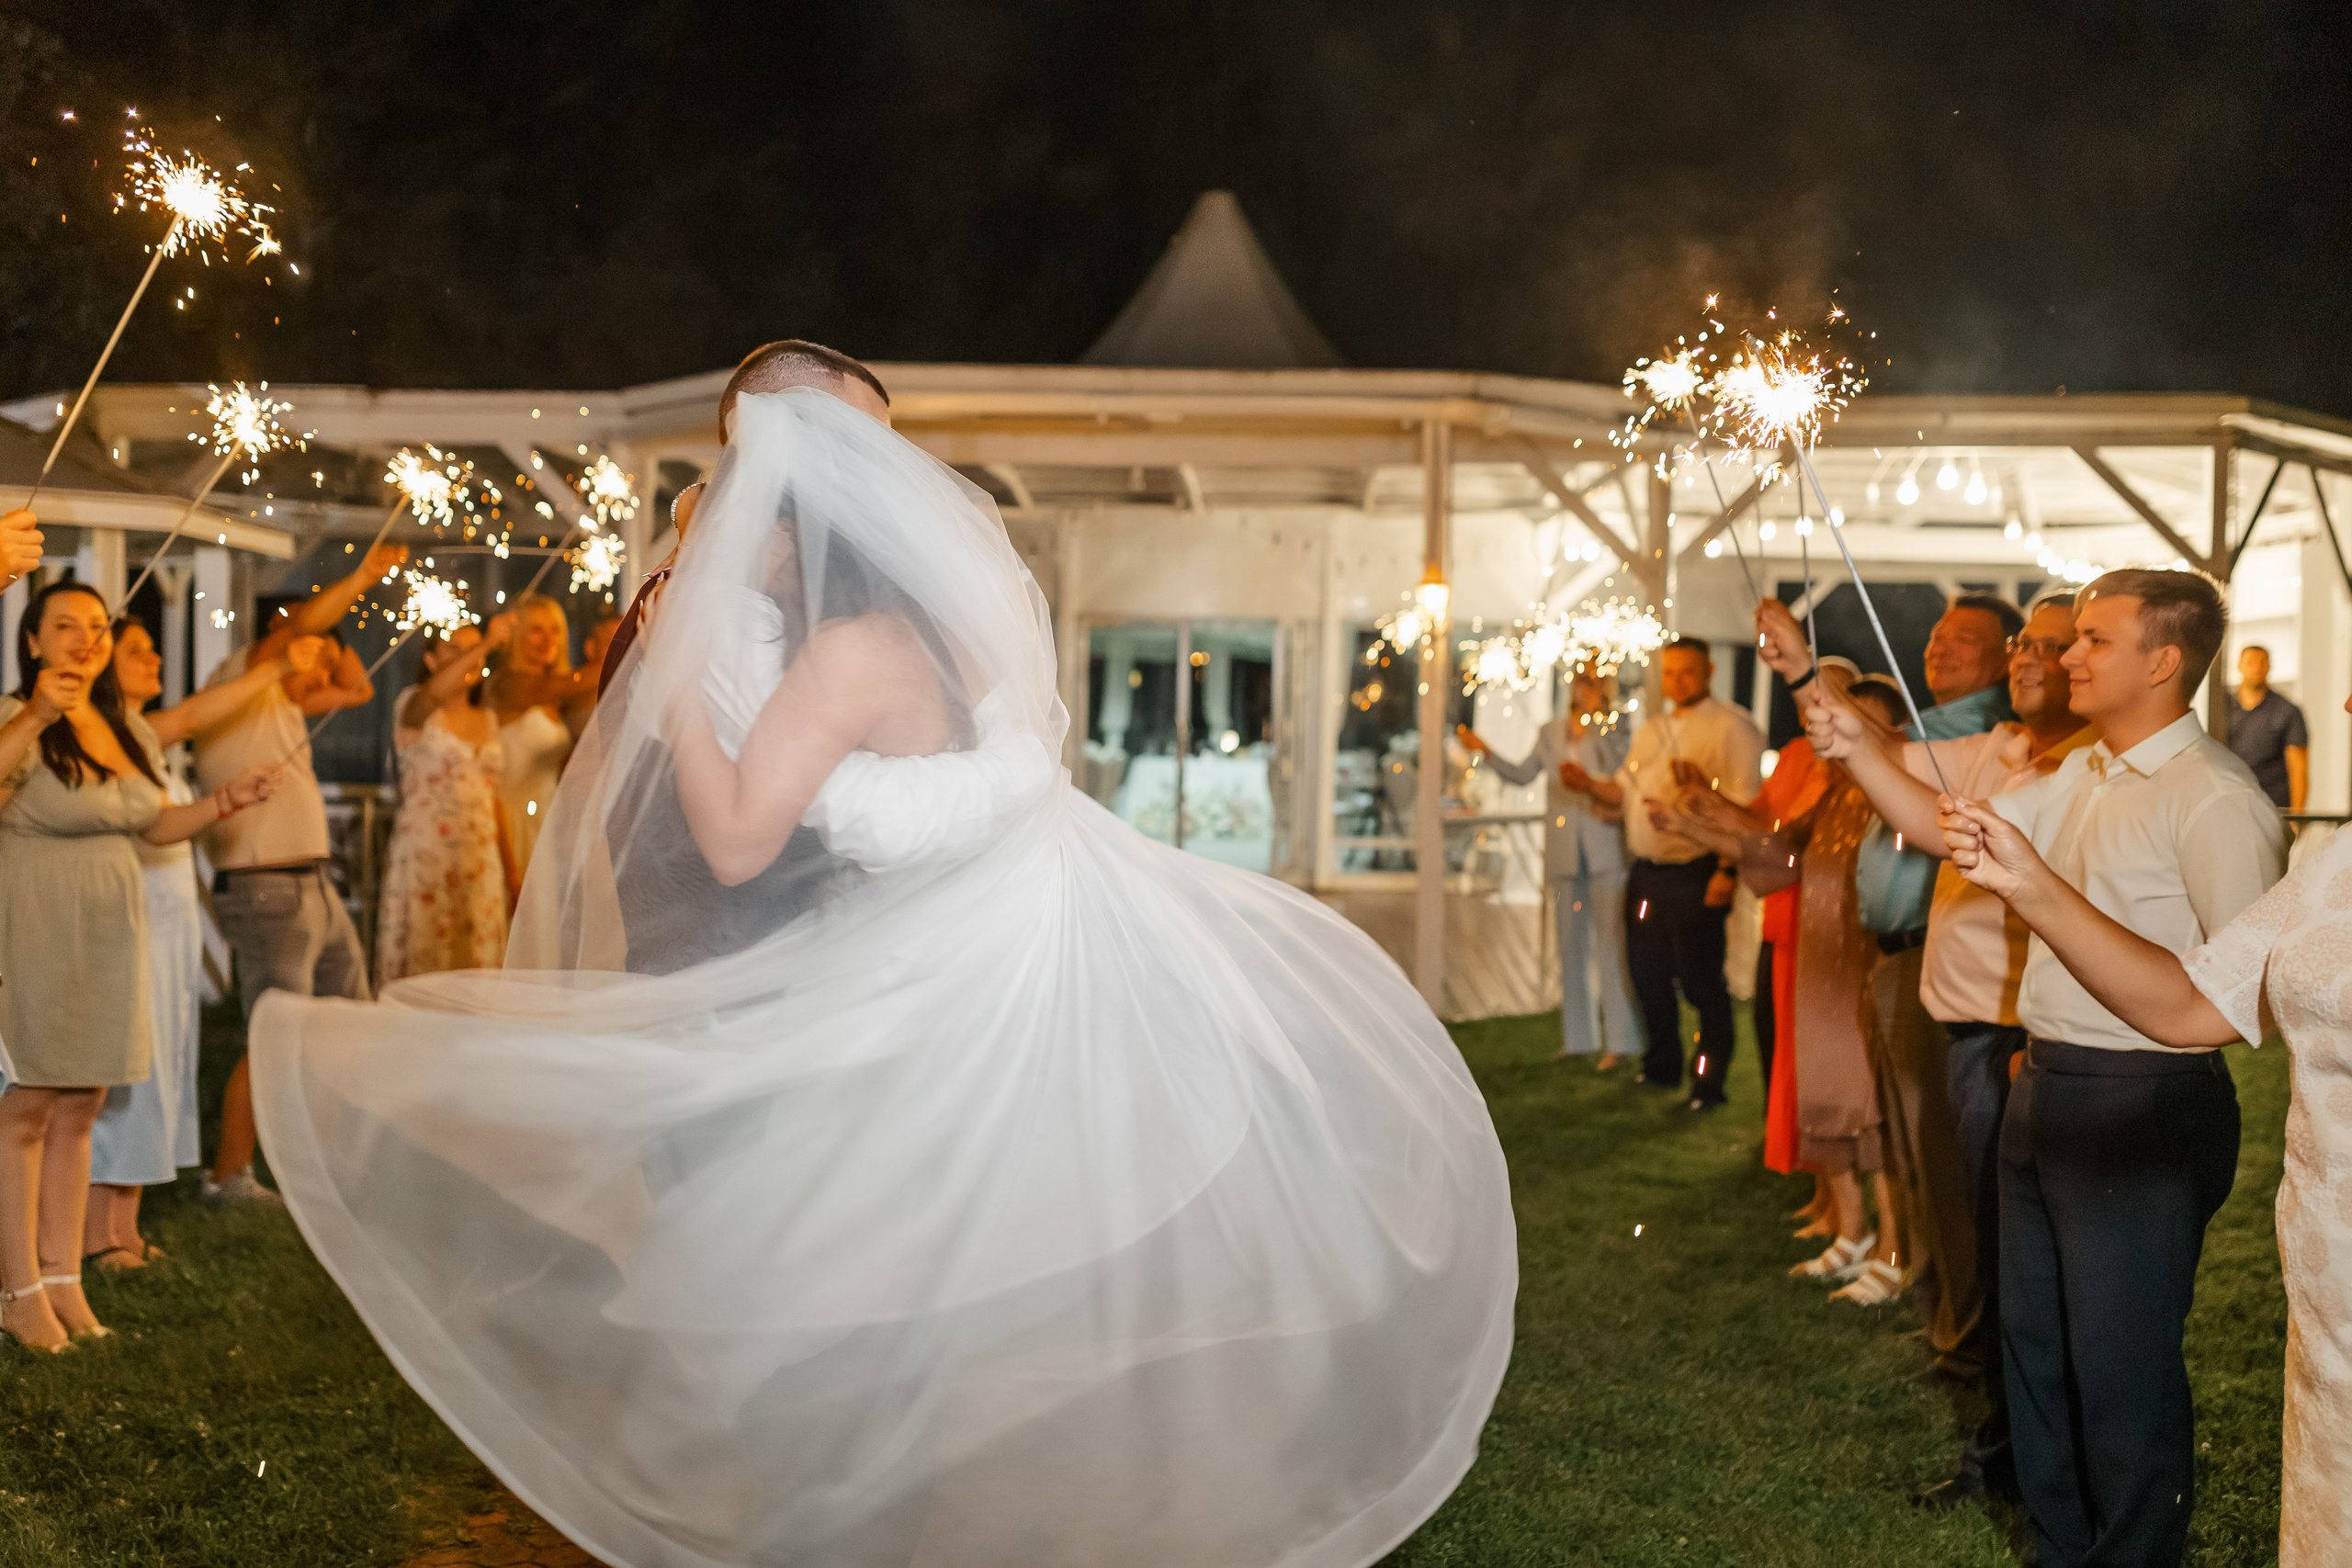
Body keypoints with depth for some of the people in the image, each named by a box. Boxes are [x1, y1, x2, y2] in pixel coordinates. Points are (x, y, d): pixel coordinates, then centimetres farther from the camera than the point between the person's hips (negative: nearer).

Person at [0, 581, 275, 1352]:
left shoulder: (128, 730, 12)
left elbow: (151, 825, 23)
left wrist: (221, 803, 9)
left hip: (106, 937, 7)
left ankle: (63, 1276, 18)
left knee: (78, 1110, 11)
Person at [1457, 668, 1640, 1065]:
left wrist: (1599, 720, -18)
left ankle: (1617, 1041, -7)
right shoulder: (1551, 733, 14)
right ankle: (1577, 1037, 19)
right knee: (1571, 945, 10)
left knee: (1610, 942, -9)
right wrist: (1485, 751, 7)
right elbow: (1521, 773, 16)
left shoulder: (1612, 727, 1)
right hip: (1565, 854, 5)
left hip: (1603, 850, -5)